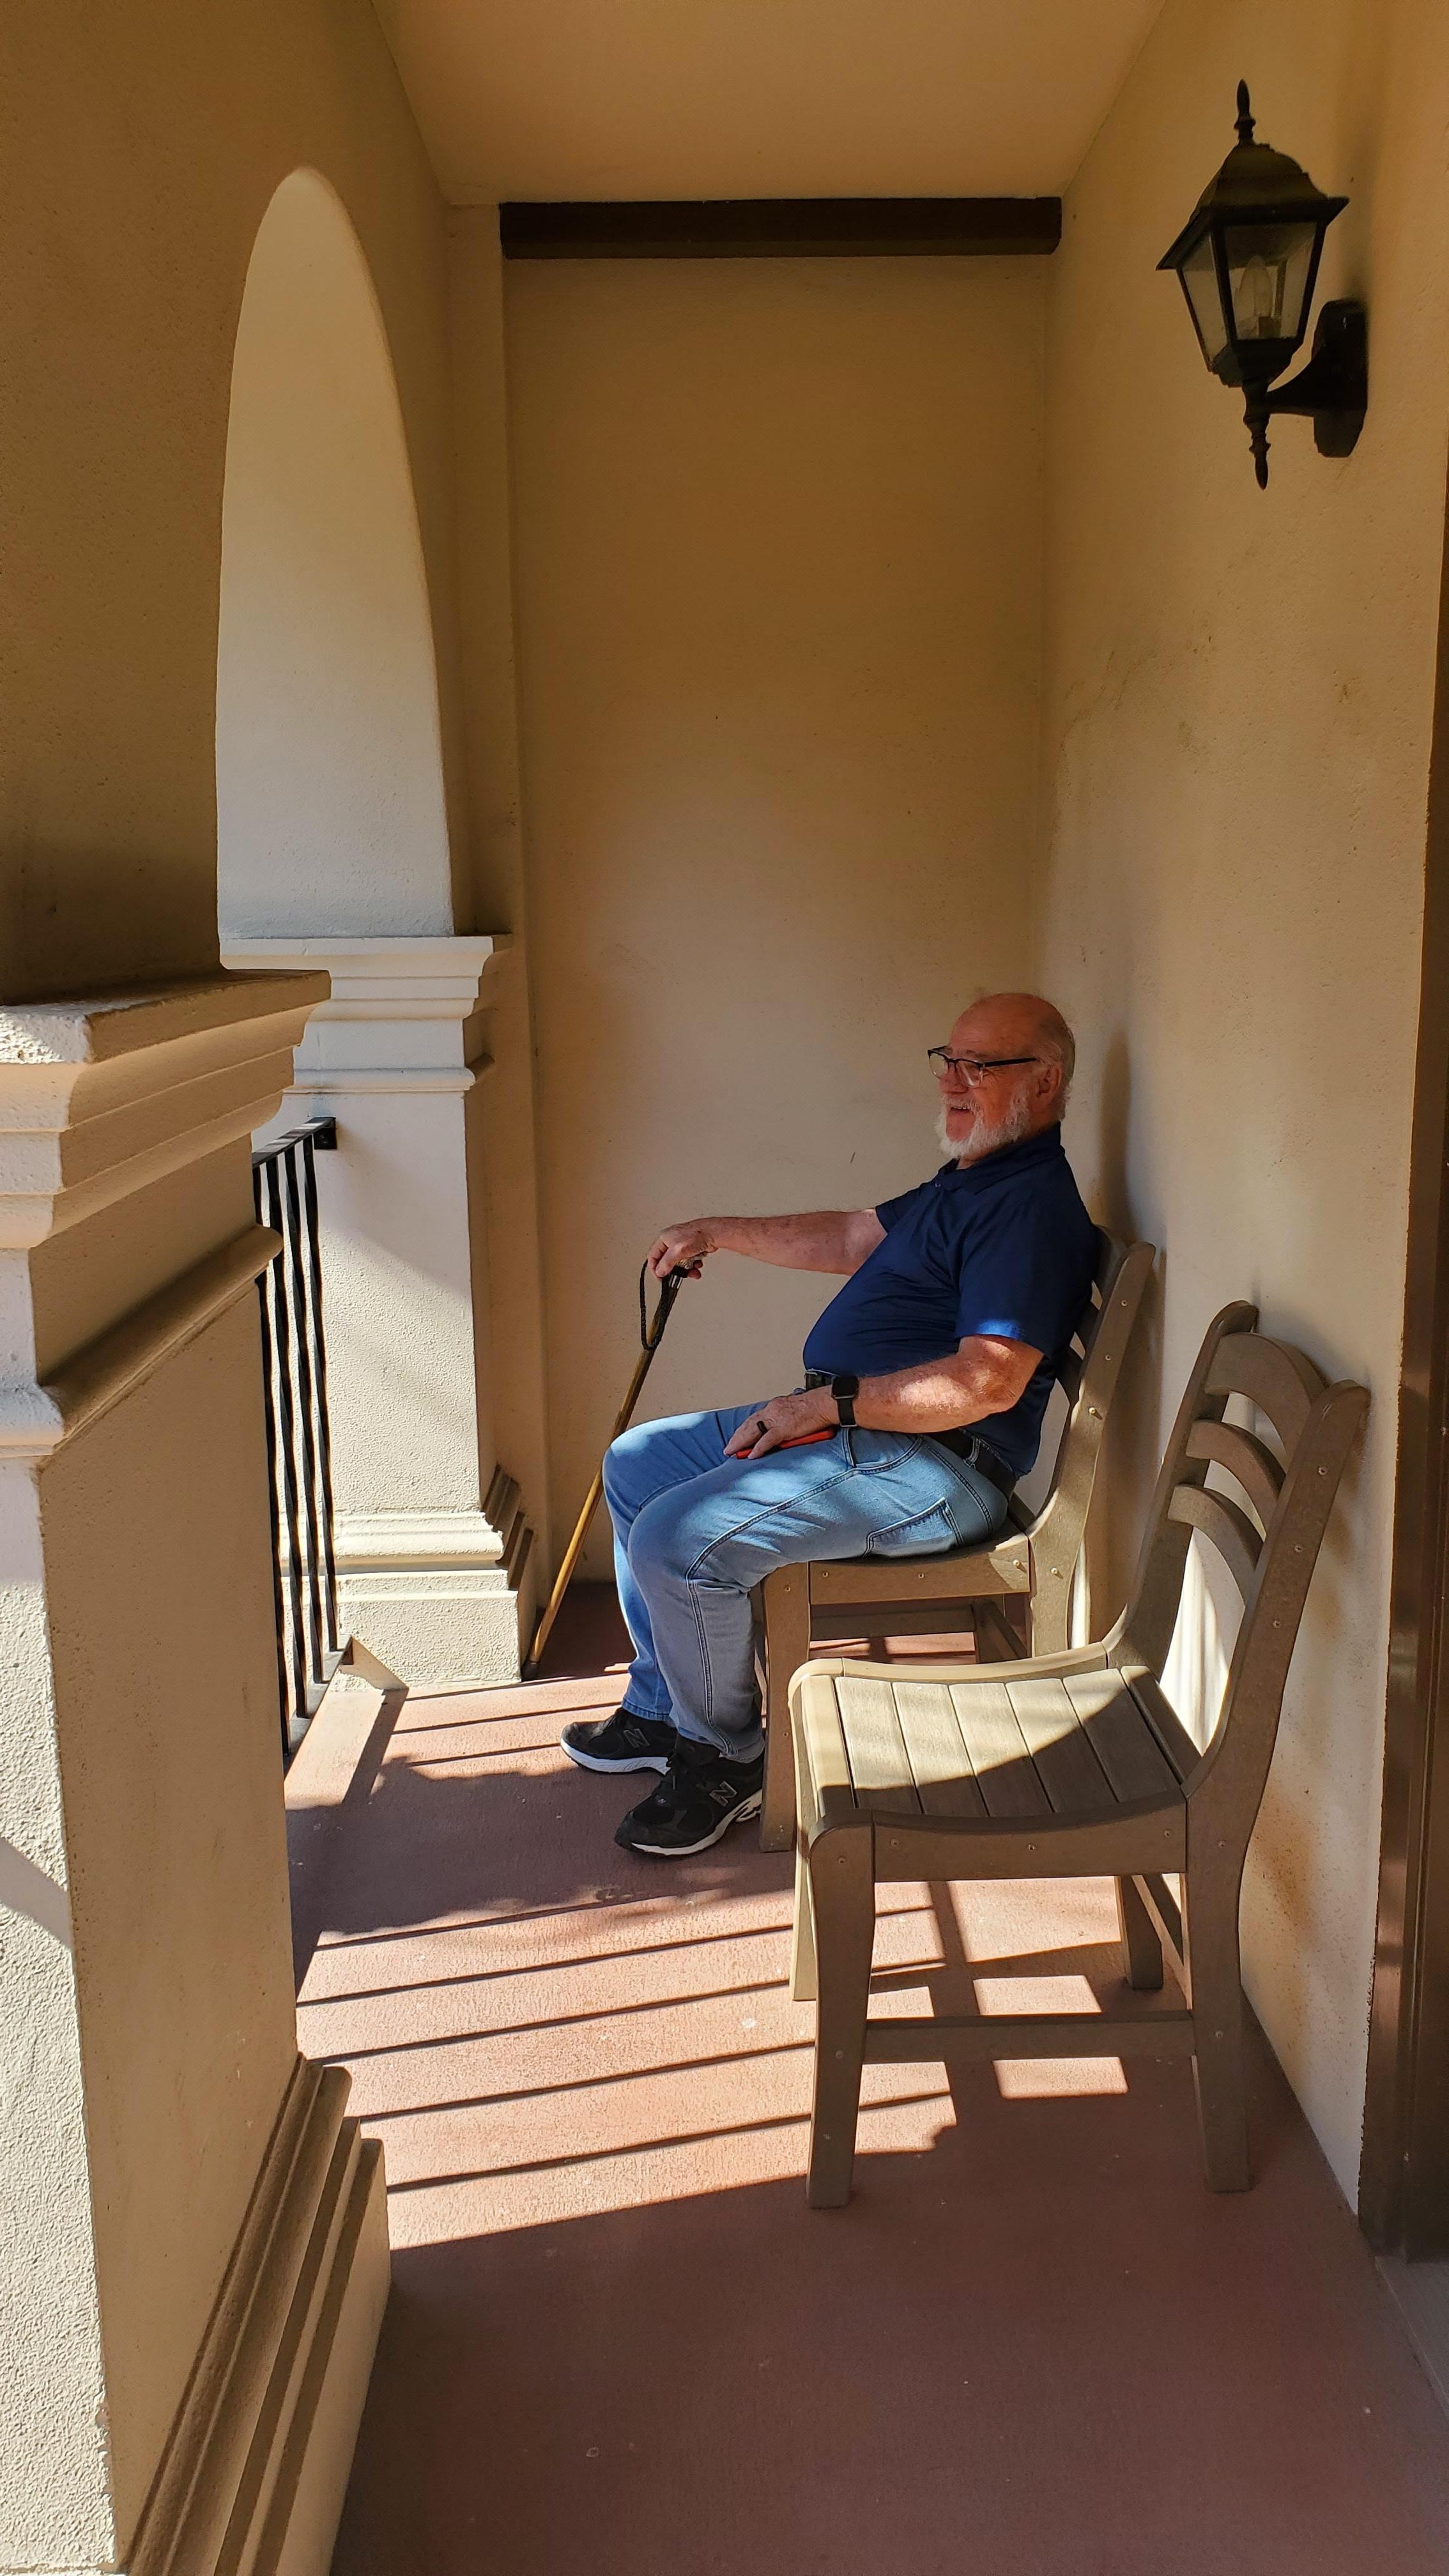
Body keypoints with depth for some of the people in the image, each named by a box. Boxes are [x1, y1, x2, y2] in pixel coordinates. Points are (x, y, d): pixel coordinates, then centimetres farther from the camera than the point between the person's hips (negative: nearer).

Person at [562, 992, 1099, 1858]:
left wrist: (829, 1402, -24)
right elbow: (853, 1237, 30)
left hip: (929, 1467, -11)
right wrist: (719, 1231, 28)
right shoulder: (971, 1179, 18)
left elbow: (988, 1382, -27)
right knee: (637, 1462, 16)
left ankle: (727, 1760, 0)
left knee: (678, 1540, -25)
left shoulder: (1031, 1206, -18)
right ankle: (663, 1710, 23)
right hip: (844, 1424, 12)